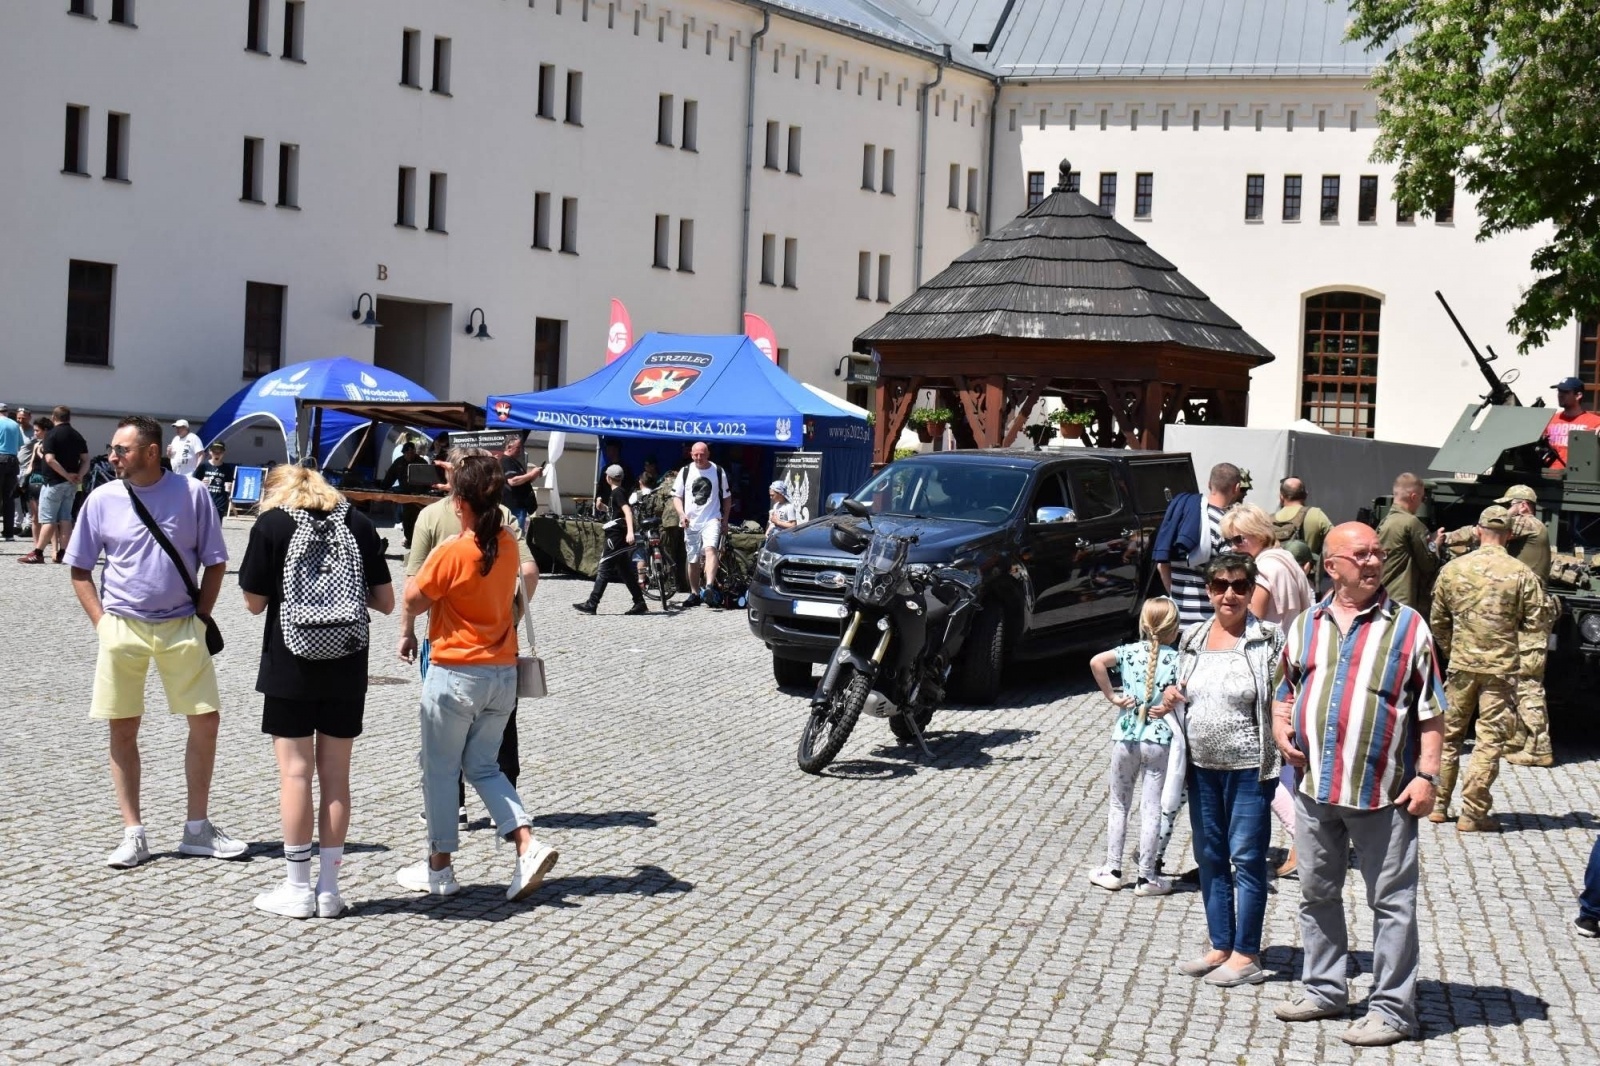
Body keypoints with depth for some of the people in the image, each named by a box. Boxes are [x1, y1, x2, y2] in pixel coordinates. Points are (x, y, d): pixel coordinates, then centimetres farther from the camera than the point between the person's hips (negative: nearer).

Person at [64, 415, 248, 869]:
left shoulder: (192, 494, -3)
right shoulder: (102, 499, 0)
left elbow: (215, 564, 4)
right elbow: (80, 571, 7)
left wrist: (200, 619, -3)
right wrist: (103, 622, -3)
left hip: (181, 628, 0)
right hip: (123, 628, 0)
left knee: (206, 720, 0)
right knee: (123, 729, 2)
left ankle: (197, 828, 14)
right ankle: (133, 834, 11)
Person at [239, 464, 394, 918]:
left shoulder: (271, 524, -4)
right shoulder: (359, 523, 3)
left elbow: (254, 601, -1)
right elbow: (386, 602, 4)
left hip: (290, 667, -3)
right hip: (347, 667, 3)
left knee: (295, 770, 3)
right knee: (335, 774, 9)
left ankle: (297, 889, 6)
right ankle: (329, 889, 12)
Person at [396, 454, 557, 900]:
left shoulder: (451, 553, -18)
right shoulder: (508, 546, 1)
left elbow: (413, 602, -8)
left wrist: (431, 560, 5)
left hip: (455, 674, -6)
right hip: (503, 674, 6)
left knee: (440, 769, 9)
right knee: (483, 766, 17)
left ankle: (439, 868, 17)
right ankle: (528, 844, -1)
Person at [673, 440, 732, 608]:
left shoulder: (718, 472, 3)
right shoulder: (685, 472, 5)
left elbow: (727, 497, 12)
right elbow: (677, 496, 9)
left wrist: (725, 518, 5)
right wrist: (681, 514, -7)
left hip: (712, 520, -3)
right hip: (691, 522, 3)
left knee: (710, 549, -26)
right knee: (693, 560, 8)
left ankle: (709, 587, -37)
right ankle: (694, 594, 21)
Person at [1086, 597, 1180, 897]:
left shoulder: (1130, 652, 0)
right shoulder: (1177, 660, -5)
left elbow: (1097, 662, -16)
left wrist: (1112, 696, -8)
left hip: (1126, 738, 1)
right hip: (1160, 740, -1)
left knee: (1119, 805, 14)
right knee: (1151, 809, 5)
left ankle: (1113, 870, 17)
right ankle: (1147, 878, 8)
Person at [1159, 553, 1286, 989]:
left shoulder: (1267, 639, -8)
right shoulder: (1193, 638, 8)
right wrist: (1171, 695, -1)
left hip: (1248, 768, -6)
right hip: (1201, 765, 6)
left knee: (1246, 859, 0)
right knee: (1210, 857, 12)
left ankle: (1246, 956, 8)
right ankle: (1220, 947, 23)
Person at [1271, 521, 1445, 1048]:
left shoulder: (1408, 626, -2)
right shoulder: (1306, 625, 9)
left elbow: (1430, 710, -2)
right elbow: (1286, 689, 21)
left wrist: (1427, 774, -9)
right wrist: (1281, 728, 2)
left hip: (1382, 792, -4)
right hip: (1315, 787, 5)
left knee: (1391, 902, 1)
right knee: (1317, 894, 16)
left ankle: (1392, 1009, 8)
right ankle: (1325, 989, 31)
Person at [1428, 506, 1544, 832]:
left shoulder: (1452, 569, 0)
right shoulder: (1522, 575, -8)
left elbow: (1438, 621, 9)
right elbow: (1534, 625, -6)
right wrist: (1530, 658, 9)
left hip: (1462, 664, 3)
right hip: (1502, 667, -3)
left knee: (1449, 733, 15)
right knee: (1490, 740, 2)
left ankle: (1438, 804, 21)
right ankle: (1472, 814, 1)